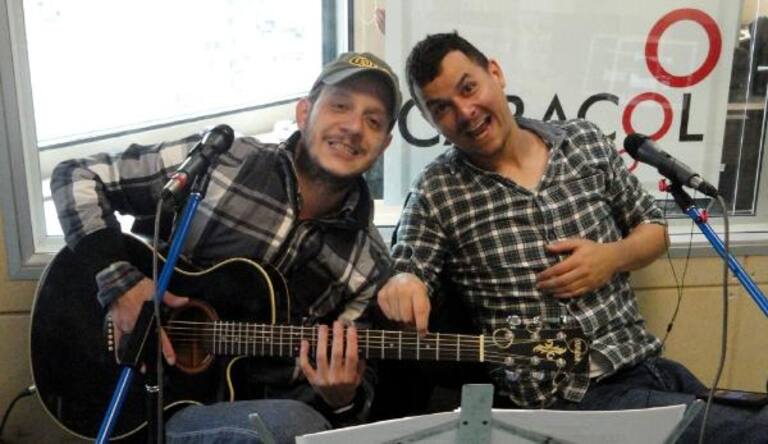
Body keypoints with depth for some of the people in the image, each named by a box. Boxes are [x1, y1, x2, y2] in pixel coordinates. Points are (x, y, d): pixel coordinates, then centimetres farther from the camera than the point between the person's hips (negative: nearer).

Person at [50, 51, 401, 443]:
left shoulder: (369, 265, -1)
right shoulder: (217, 161, -9)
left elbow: (358, 379, 4)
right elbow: (77, 177, -3)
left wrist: (342, 397, -20)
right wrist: (119, 280, -16)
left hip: (253, 410, 4)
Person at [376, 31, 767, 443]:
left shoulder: (585, 140, 6)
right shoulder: (435, 193, -5)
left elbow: (653, 228, 15)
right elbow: (401, 282, -5)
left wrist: (612, 257, -6)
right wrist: (402, 284, -28)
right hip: (562, 397, -5)